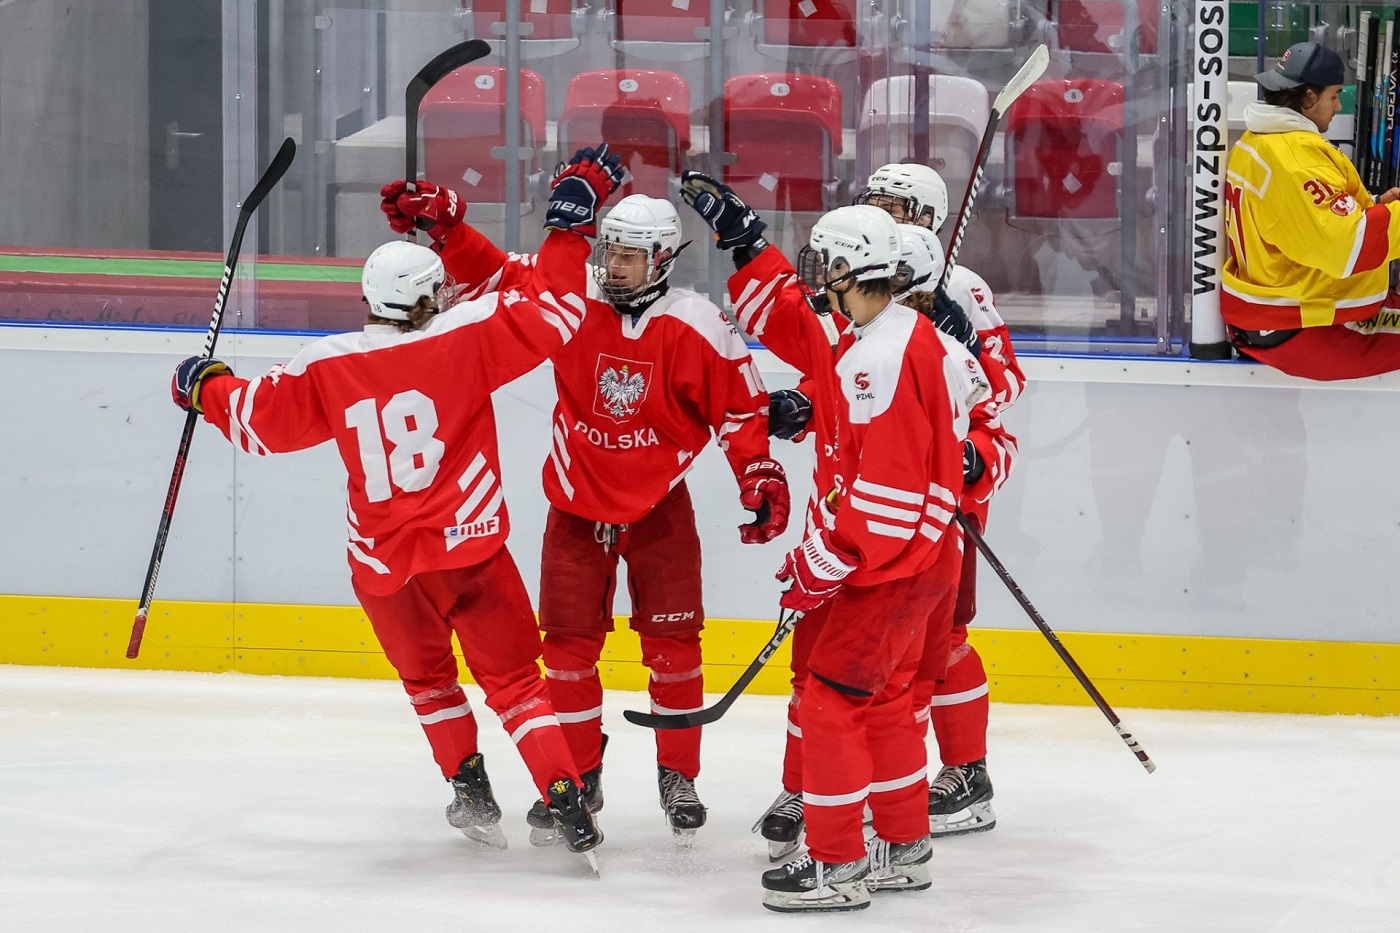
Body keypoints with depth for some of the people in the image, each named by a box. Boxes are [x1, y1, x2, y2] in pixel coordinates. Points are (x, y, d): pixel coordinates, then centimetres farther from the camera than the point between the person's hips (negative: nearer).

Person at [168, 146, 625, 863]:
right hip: (470, 547, -2)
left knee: (427, 676, 27)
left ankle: (471, 793, 21)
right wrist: (570, 219, -4)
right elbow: (550, 311, -10)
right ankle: (567, 805, -7)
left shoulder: (327, 367, -2)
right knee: (513, 680, 6)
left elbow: (258, 419, 10)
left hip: (385, 567, 2)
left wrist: (206, 388, 29)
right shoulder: (461, 337, -9)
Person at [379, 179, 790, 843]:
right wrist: (441, 223, -15)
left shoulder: (697, 328, -13)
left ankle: (678, 779, 12)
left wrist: (760, 475, -16)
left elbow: (740, 404, -7)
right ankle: (578, 776, 16)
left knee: (672, 641, -1)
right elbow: (493, 272, -2)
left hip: (658, 505, -2)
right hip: (577, 500, 2)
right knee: (569, 641, 4)